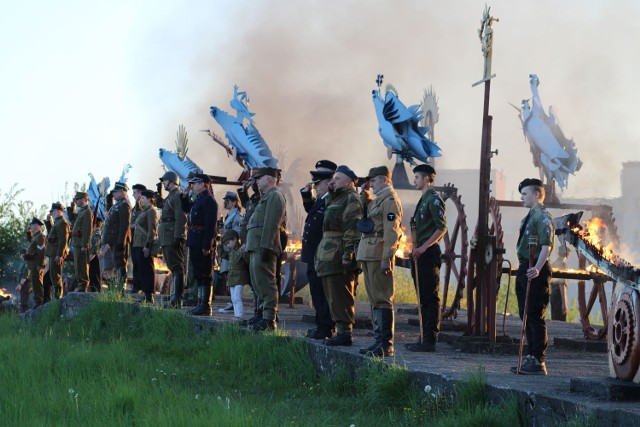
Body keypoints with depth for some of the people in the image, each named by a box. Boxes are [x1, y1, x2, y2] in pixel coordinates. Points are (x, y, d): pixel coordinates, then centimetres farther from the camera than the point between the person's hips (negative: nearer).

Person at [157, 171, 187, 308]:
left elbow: (181, 218, -21)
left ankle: (177, 300, -19)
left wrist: (177, 237, -25)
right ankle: (174, 298, 16)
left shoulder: (178, 196, -12)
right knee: (173, 267, 12)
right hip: (167, 239, 11)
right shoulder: (170, 197, 20)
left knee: (176, 267, -13)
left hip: (173, 239, -11)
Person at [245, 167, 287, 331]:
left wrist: (265, 246, -24)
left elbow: (271, 223, -18)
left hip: (263, 248, -11)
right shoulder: (266, 197, 24)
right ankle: (263, 314, 18)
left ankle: (269, 320, -15)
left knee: (265, 283, -13)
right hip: (256, 248, 11)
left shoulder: (274, 196, -9)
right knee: (258, 282, 14)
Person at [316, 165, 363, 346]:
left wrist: (347, 255, -23)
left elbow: (353, 229, -19)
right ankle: (341, 331, 16)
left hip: (339, 258, -11)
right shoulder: (337, 199, 22)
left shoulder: (351, 199, -10)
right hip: (330, 257, 11)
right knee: (334, 297, 12)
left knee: (340, 297, -10)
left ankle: (345, 333, -8)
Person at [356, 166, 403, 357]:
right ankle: (379, 340, 16)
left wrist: (386, 258, -22)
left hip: (379, 255, -10)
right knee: (375, 299, 12)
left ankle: (386, 344, -9)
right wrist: (364, 192, 19)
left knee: (382, 299, -9)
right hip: (369, 255, 10)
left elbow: (391, 231, -17)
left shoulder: (390, 199, -11)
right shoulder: (378, 199, 19)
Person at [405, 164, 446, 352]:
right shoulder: (423, 200, 19)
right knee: (423, 299, 12)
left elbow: (442, 228, -18)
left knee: (430, 298, -8)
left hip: (428, 253, -10)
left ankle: (430, 340, -8)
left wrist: (423, 247, -21)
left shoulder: (434, 199, -11)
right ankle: (425, 338, 16)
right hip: (420, 255, 10)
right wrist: (415, 249, 14)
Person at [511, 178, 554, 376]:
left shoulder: (542, 216, -12)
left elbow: (546, 245, -22)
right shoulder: (529, 217, 18)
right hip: (525, 269, 11)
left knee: (535, 317, -8)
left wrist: (537, 268, -32)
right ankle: (531, 358, 23)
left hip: (535, 272, -11)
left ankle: (538, 362, -6)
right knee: (526, 315, 15)